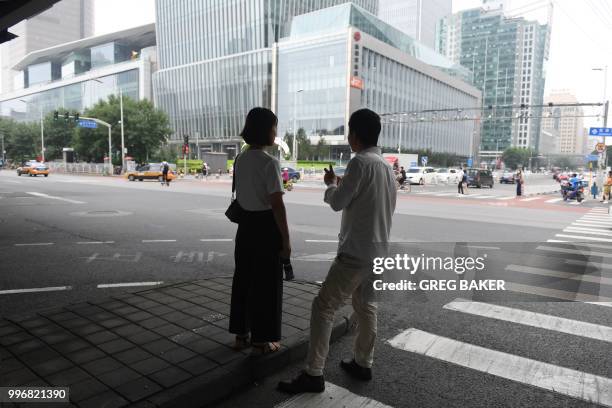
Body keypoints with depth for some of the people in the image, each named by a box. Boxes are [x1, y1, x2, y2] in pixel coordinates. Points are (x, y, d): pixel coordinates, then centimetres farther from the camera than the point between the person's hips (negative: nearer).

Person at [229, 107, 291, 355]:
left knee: (243, 279, 16)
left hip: (245, 225, 8)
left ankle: (241, 335, 29)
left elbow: (239, 198, 13)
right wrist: (286, 240, -13)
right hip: (266, 226, -8)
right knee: (266, 284, 6)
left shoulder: (239, 160, 6)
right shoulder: (270, 163, -18)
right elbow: (277, 205, -19)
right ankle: (261, 341, 18)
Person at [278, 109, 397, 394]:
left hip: (356, 251, -9)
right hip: (378, 249, 9)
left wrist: (331, 184, 8)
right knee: (365, 305, 19)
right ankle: (363, 364, 30)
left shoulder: (360, 162, -16)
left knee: (323, 307, -5)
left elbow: (337, 203, -12)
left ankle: (313, 375, 0)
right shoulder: (387, 166, 12)